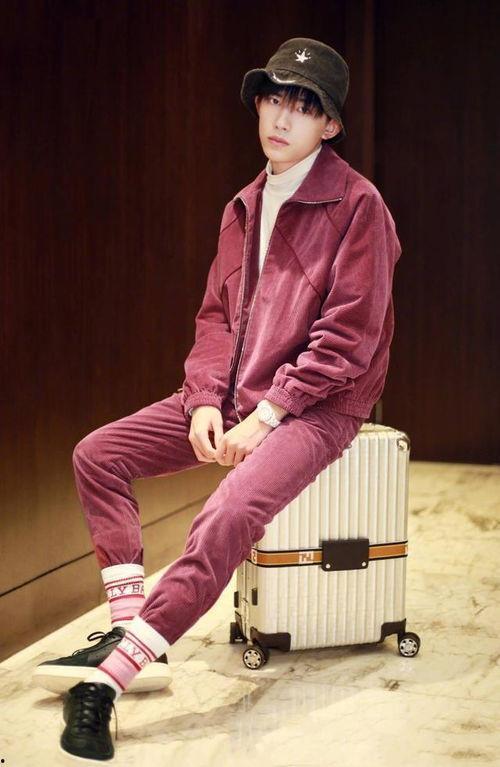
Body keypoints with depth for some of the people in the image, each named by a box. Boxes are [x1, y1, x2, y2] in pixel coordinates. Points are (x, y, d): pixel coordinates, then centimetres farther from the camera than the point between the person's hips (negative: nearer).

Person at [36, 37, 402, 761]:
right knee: (98, 455, -5)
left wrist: (265, 417, -18)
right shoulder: (244, 207, 13)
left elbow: (346, 340, -16)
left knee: (224, 523, -32)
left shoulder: (357, 205, -10)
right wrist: (205, 401, -5)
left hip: (313, 409, -7)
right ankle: (130, 629, -6)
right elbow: (215, 315, 12)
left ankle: (109, 677, -23)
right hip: (233, 398, 8)